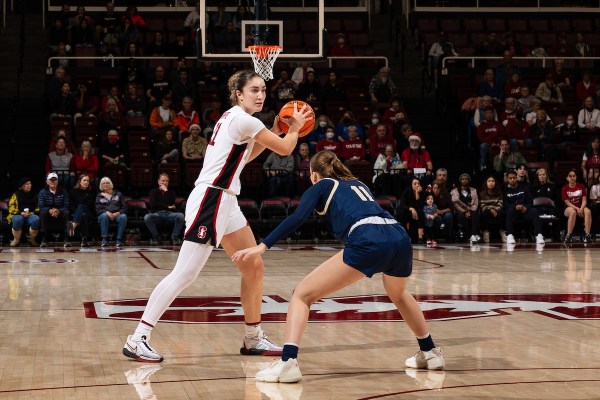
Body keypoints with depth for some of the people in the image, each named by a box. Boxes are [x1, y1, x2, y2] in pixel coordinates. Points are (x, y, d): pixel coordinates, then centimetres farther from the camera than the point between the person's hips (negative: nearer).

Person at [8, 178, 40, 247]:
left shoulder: (34, 195, 17)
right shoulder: (16, 195, 10)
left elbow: (38, 207, 12)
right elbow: (11, 208, 1)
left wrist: (33, 213, -10)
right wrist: (21, 213, -15)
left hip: (31, 215, 2)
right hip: (19, 215, -1)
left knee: (36, 219, -35)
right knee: (17, 220, -39)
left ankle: (32, 239, -14)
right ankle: (16, 240, -17)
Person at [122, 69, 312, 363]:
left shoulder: (233, 117, 16)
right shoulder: (243, 120, -12)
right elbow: (285, 149, -6)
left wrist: (275, 132, 22)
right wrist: (295, 127, 14)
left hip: (225, 203, 10)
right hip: (210, 200, -10)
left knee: (254, 267, 10)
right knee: (185, 274, -13)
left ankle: (253, 339, 19)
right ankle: (137, 339, -11)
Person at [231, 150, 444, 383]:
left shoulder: (321, 186, 19)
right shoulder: (359, 185, 36)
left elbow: (297, 218, 3)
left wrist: (262, 246, -2)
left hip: (367, 242, -6)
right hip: (400, 238, 6)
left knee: (302, 294, 1)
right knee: (398, 294, 39)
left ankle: (287, 363, -17)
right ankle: (430, 353, 45)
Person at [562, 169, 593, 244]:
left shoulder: (581, 186, 4)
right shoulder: (565, 188, -1)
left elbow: (584, 200, -1)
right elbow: (567, 202, -6)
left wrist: (581, 208, -21)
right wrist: (577, 208, -21)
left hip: (580, 207, 2)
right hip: (569, 208, -2)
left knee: (588, 211, -33)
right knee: (573, 212, -40)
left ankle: (587, 235, -35)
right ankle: (569, 235, -38)